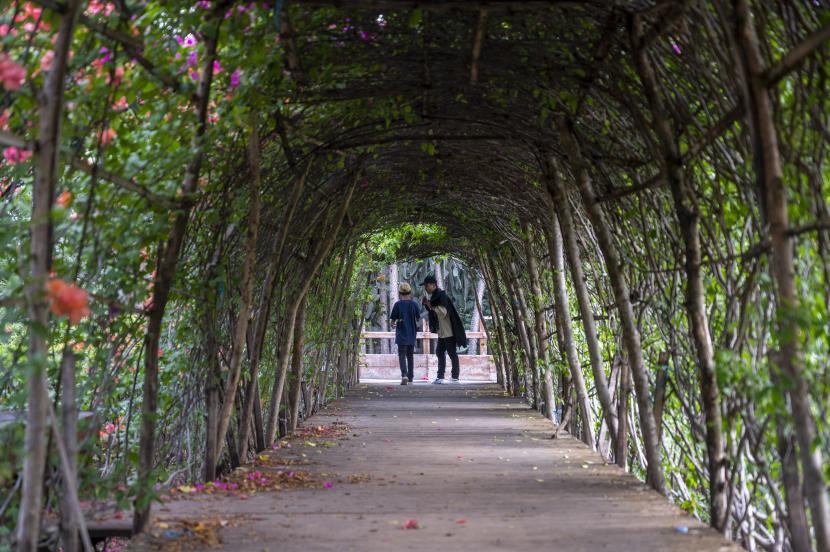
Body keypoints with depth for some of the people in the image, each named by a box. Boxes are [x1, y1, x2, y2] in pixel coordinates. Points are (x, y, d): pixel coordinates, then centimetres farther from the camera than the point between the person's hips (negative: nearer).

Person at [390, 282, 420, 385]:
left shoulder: (397, 304, -9)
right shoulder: (414, 304, -2)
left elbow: (393, 320, -5)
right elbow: (418, 318, 9)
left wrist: (393, 325, 16)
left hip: (401, 335, -3)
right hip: (412, 335, 3)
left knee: (402, 355, -4)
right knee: (410, 356, 17)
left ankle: (404, 375, -26)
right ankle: (410, 377, 25)